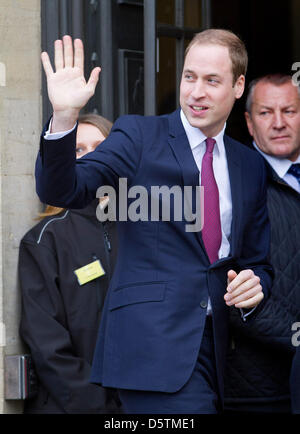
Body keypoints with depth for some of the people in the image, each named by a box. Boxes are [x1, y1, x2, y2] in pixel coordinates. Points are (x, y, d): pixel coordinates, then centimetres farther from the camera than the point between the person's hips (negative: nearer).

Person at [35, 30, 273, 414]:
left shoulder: (250, 166, 16)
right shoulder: (138, 135, 3)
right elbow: (61, 191, -9)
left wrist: (254, 284, -1)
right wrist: (64, 117, -25)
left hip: (215, 349, 5)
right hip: (155, 342, -5)